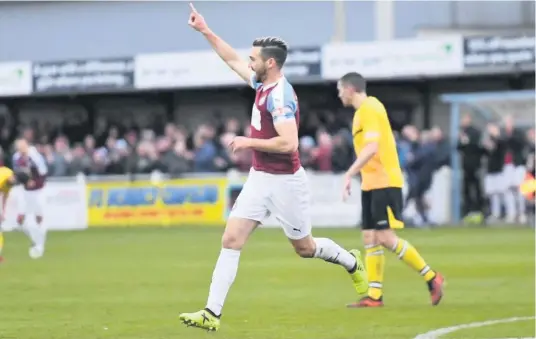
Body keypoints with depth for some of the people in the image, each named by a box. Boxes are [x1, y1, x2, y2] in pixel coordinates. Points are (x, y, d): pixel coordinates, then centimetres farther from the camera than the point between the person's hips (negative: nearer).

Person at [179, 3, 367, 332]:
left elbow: (288, 143, -30)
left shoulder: (280, 95, -21)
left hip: (284, 182, -8)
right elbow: (233, 59, 22)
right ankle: (212, 314, -9)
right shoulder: (262, 85, 5)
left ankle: (352, 262, 40)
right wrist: (206, 31, 20)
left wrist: (249, 142, -19)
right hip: (259, 179, 8)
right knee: (231, 241, -4)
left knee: (305, 248, 11)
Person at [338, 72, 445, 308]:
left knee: (385, 238, -13)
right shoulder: (364, 109, 16)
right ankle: (374, 295, 3)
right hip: (371, 183, 10)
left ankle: (431, 278, -4)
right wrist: (355, 175, 19)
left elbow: (371, 147, -23)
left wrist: (349, 175, -25)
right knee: (370, 239, 4)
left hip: (384, 182, -10)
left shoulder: (369, 109, -13)